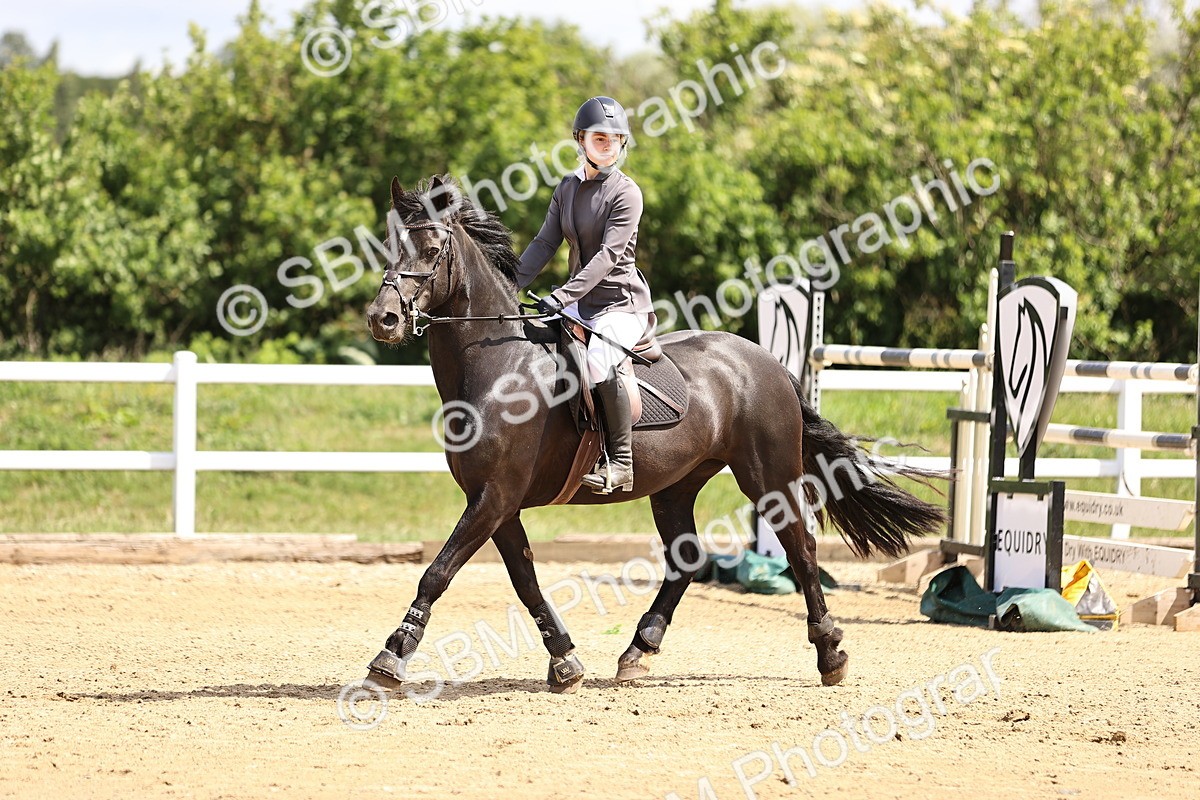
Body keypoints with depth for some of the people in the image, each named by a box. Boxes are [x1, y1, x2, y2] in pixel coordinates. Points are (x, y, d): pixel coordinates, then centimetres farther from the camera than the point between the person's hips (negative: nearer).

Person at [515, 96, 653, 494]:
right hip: (581, 303, 8)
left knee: (598, 361, -33)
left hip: (621, 302, -8)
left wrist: (563, 296, -31)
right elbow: (545, 243, 9)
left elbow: (608, 254, -21)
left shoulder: (626, 193, -11)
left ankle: (620, 463, -25)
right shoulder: (568, 188, 10)